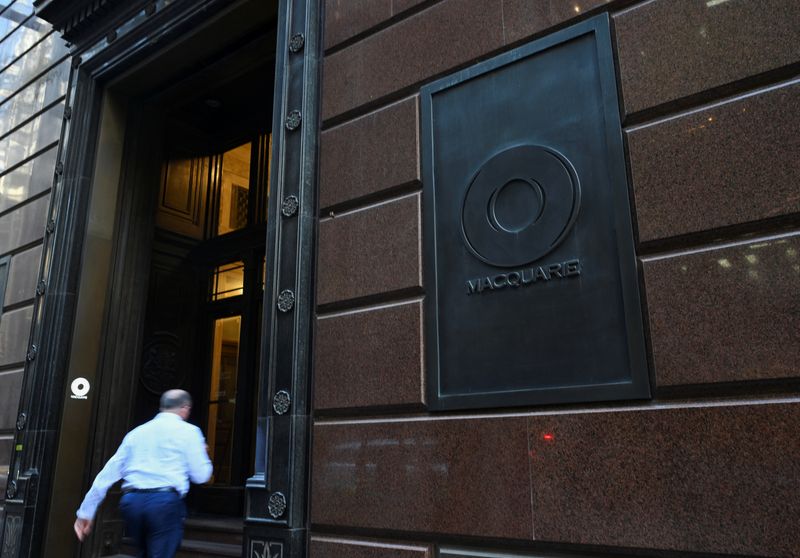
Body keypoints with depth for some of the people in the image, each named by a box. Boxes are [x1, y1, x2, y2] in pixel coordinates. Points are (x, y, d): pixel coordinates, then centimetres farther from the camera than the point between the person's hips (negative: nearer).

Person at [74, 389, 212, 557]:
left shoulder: (137, 432, 18)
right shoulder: (188, 431, 5)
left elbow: (108, 473, 16)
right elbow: (201, 476, 4)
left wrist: (85, 511, 21)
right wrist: (202, 453, 24)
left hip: (131, 501, 6)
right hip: (165, 501, -5)